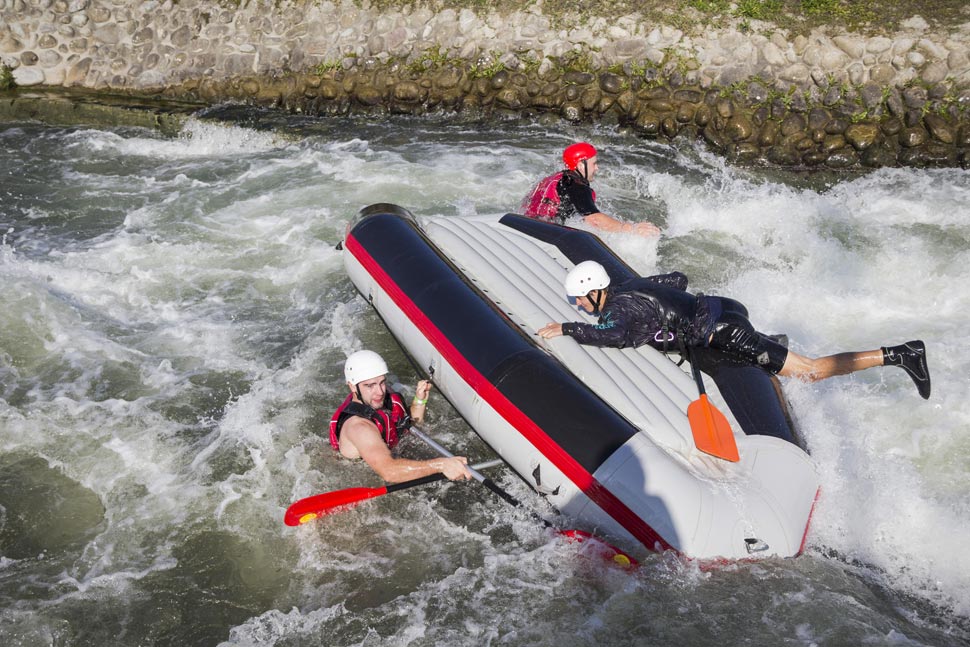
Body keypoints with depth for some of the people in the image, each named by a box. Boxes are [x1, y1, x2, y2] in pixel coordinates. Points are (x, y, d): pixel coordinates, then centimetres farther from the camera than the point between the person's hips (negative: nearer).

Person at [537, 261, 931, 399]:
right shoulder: (632, 285, 14)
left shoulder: (617, 307, -12)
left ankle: (897, 355, -5)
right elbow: (678, 278, 26)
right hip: (717, 307, 9)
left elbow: (619, 335, -35)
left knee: (810, 371, -5)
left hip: (721, 330, -9)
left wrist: (566, 329, -26)